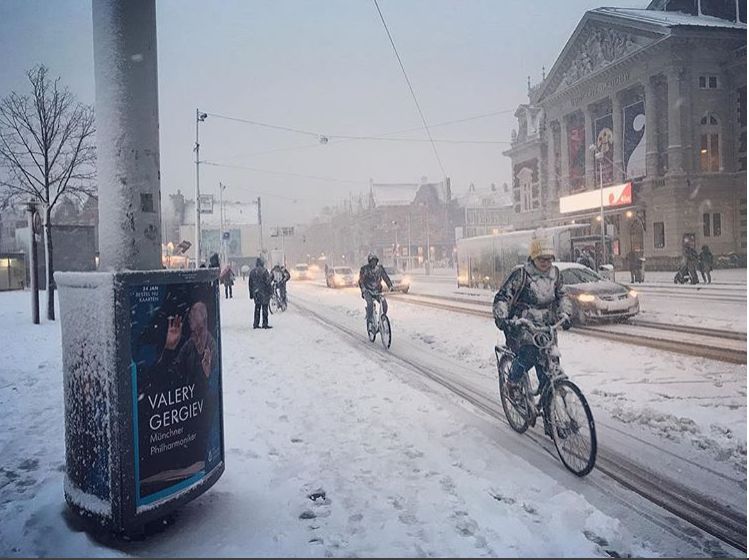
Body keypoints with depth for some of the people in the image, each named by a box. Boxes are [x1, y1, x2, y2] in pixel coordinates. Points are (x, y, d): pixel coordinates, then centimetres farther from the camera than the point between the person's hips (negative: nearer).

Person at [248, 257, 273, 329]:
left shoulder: (252, 271, 9)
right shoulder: (264, 271, -11)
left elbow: (250, 284, 13)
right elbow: (268, 282, -13)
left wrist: (251, 294, 19)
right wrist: (270, 291, -7)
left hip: (256, 293, 6)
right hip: (264, 292, -6)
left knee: (257, 308, 12)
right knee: (264, 308, -2)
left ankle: (255, 324, 11)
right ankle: (265, 324, -1)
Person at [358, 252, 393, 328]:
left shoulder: (380, 268, 1)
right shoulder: (364, 269, -8)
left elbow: (385, 277, 0)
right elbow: (361, 280, -16)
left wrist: (390, 286, -16)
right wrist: (363, 289, -34)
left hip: (377, 291, 3)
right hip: (368, 291, -3)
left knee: (384, 304, -17)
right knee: (370, 303, -31)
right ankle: (369, 319, -15)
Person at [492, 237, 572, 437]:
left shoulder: (555, 273, 6)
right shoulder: (520, 273, -10)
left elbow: (561, 296, 20)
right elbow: (501, 297, -11)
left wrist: (565, 315, 2)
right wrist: (501, 318, -27)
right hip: (521, 328, -4)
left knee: (547, 375, 0)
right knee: (528, 355, -32)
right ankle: (512, 381, 2)